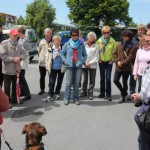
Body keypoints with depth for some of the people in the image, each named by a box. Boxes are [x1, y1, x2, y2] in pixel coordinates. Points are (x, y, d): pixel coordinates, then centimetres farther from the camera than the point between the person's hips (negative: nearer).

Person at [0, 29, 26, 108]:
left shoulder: (18, 44, 8)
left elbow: (24, 53, 6)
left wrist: (19, 57, -14)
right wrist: (12, 59, -19)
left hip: (16, 68, 6)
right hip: (8, 69, -5)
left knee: (15, 85, 16)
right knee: (7, 86, 4)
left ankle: (14, 98, 31)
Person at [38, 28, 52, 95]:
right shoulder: (42, 41, 9)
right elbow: (39, 50, 15)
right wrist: (41, 57, 9)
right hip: (42, 62, 3)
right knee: (42, 77, 11)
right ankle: (42, 89, 25)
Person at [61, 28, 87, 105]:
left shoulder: (81, 44, 6)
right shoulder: (67, 44, 5)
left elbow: (85, 54, 12)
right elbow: (62, 53, 12)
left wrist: (83, 61, -1)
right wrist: (64, 61, 0)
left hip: (78, 66, 1)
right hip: (69, 66, -1)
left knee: (77, 83, 5)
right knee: (68, 83, -2)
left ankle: (76, 98, 14)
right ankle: (66, 98, 6)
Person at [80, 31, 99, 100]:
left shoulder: (96, 46, 2)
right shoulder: (84, 44, 5)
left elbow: (96, 57, -1)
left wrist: (90, 63, -10)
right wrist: (84, 62, -8)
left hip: (92, 65, -1)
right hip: (84, 65, 1)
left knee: (92, 80, 2)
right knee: (85, 79, 9)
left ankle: (90, 93, 9)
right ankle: (84, 92, 20)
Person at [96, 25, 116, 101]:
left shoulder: (112, 41, -6)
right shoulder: (99, 41, -1)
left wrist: (112, 59, -5)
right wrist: (98, 59, 0)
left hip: (109, 62, -2)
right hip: (101, 61, 2)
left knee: (108, 78, -6)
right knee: (102, 78, 9)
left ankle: (108, 94, 3)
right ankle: (102, 93, 20)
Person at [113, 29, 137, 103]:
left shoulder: (132, 46, -6)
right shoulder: (119, 44, 10)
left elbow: (130, 57, -13)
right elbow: (115, 53, 10)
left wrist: (122, 63, -17)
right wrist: (117, 61, -6)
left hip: (126, 67, -5)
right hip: (118, 67, 5)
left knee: (124, 82, 4)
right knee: (115, 80, 2)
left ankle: (123, 97, 18)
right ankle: (124, 92, 26)